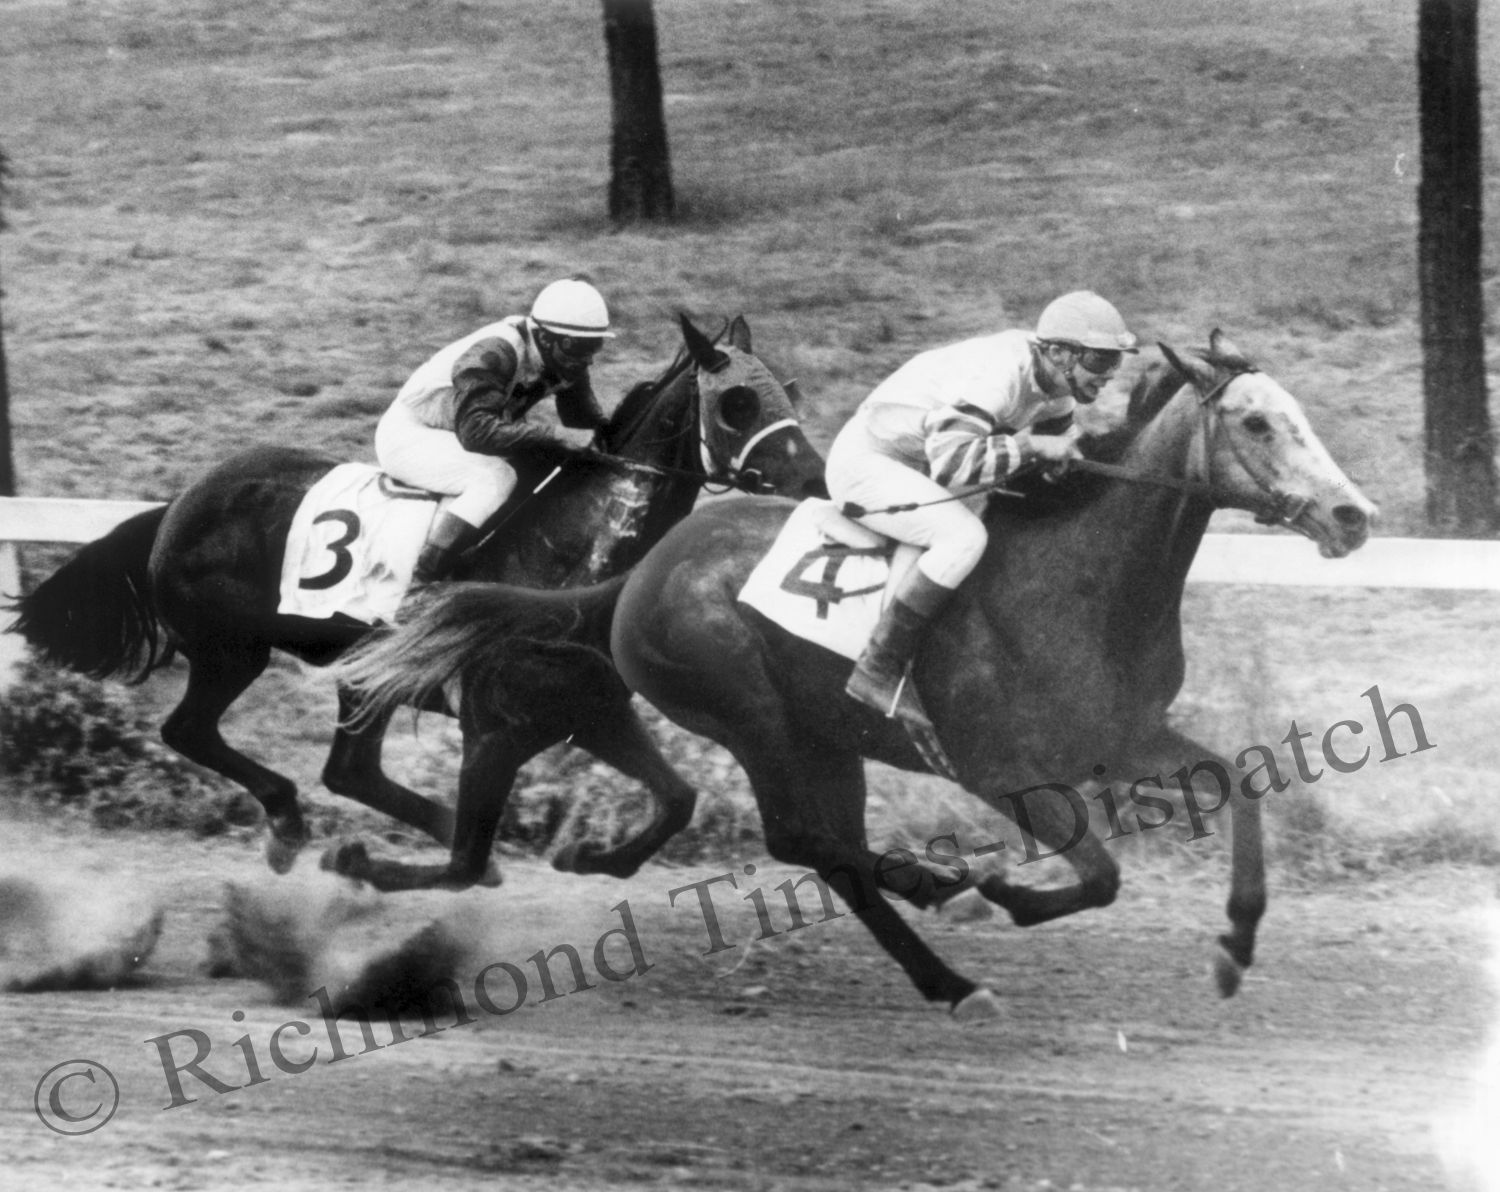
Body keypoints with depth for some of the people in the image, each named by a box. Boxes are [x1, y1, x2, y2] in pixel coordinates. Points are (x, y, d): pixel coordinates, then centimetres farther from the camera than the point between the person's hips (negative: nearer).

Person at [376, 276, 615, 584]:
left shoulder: (563, 359, -5)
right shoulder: (494, 353, -31)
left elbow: (584, 416, 10)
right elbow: (476, 431, -41)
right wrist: (549, 437, -41)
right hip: (408, 434, -9)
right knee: (495, 478, -31)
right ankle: (421, 583, -35)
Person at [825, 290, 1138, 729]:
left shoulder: (1057, 379, -1)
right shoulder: (1000, 374, -30)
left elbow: (1060, 453, 16)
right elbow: (950, 460, -40)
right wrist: (1032, 447, -33)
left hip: (914, 469, 10)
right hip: (864, 465, -10)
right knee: (963, 536, -31)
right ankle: (878, 672, -29)